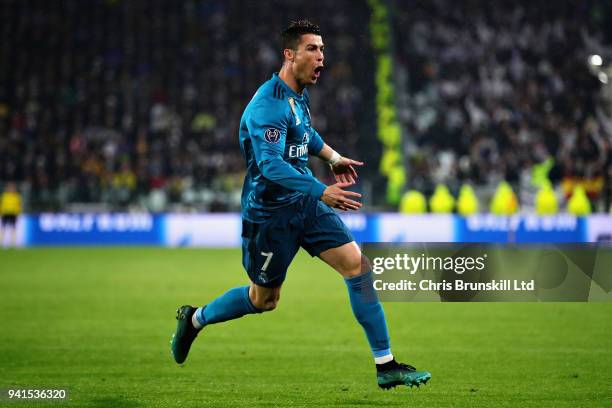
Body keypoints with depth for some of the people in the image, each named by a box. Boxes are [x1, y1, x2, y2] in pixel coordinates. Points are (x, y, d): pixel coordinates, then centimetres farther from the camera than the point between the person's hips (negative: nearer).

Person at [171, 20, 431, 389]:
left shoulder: (299, 94, 6)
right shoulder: (268, 104, -23)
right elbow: (271, 165, -34)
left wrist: (333, 157, 32)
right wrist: (322, 192, -40)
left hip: (306, 204, 7)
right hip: (271, 212, -7)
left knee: (358, 265, -8)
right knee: (264, 300, 8)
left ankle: (386, 366, -6)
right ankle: (195, 319, 36)